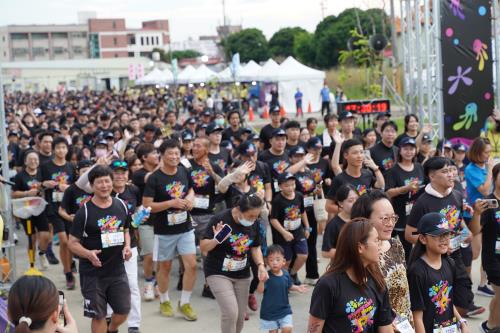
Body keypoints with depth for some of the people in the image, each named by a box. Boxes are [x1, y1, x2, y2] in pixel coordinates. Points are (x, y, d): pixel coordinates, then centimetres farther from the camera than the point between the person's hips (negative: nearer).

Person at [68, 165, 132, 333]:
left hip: (118, 270, 4)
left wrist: (127, 247, -4)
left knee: (123, 310, 12)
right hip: (92, 273, -4)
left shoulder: (121, 206, 1)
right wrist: (88, 254, -29)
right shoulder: (84, 212, -13)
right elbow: (72, 243, -10)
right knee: (99, 315, 5)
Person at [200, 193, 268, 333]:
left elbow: (255, 247, 10)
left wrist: (261, 265, -7)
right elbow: (203, 247, -16)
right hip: (218, 273, -5)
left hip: (242, 275, 5)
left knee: (240, 317, 10)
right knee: (231, 313, -19)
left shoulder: (254, 224, -5)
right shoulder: (220, 219, -20)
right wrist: (215, 240, -36)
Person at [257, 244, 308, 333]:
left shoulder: (286, 274, -7)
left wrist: (297, 288, -5)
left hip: (284, 310, 3)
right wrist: (262, 281, -48)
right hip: (270, 311, -2)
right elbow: (260, 291, -30)